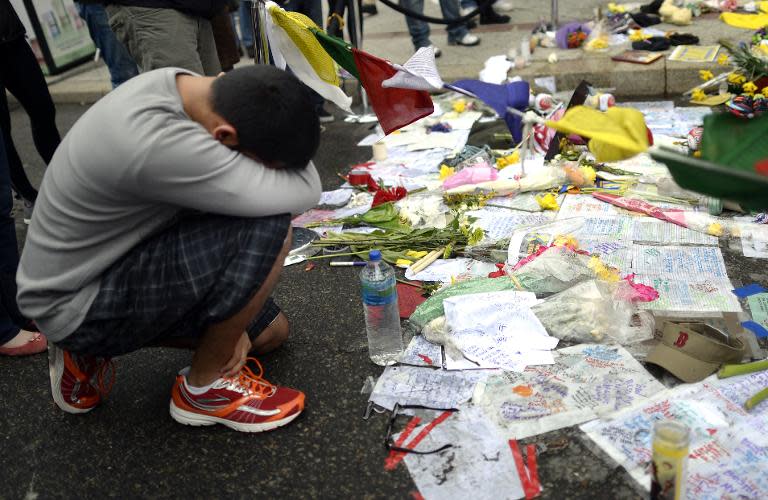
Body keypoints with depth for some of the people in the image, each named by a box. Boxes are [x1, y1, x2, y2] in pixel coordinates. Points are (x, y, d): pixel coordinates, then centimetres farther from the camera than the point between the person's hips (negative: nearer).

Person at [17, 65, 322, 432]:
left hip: (111, 258, 9)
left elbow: (203, 200, 2)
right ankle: (205, 388, -4)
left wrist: (230, 319, -2)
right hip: (75, 304, -9)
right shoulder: (154, 140, -37)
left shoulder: (186, 86, -7)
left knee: (271, 332, 16)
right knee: (267, 229, -27)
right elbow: (302, 195, -33)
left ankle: (88, 351, 18)